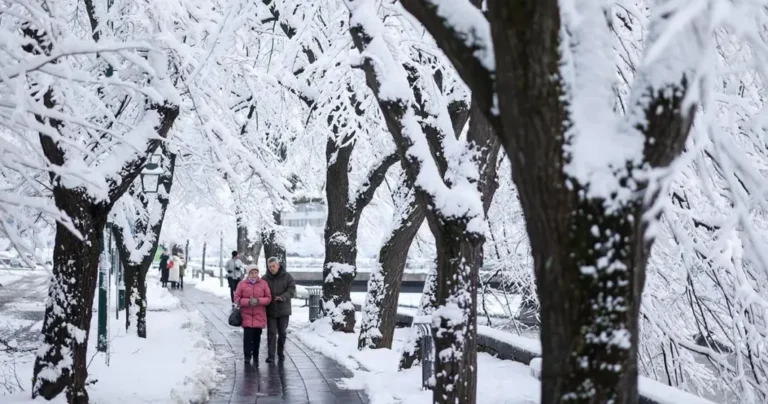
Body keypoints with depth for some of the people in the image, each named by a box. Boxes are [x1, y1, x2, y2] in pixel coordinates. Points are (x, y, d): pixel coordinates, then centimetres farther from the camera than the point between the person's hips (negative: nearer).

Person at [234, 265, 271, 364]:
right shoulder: (242, 284, 0)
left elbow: (269, 298, 1)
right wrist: (248, 302, -18)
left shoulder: (263, 284, 2)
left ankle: (255, 356, 23)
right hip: (246, 315, -1)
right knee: (247, 336, -9)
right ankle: (247, 357, 0)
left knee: (257, 336, 8)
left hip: (259, 315, 1)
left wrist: (258, 301, -17)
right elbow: (237, 299, -1)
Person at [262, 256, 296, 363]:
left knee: (282, 333, 10)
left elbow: (292, 290, -12)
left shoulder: (287, 277, -2)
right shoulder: (265, 278, 1)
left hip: (283, 310, 0)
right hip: (270, 311, 0)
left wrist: (283, 297, -29)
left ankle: (281, 353, 26)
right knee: (271, 333, -3)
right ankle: (270, 356, -2)